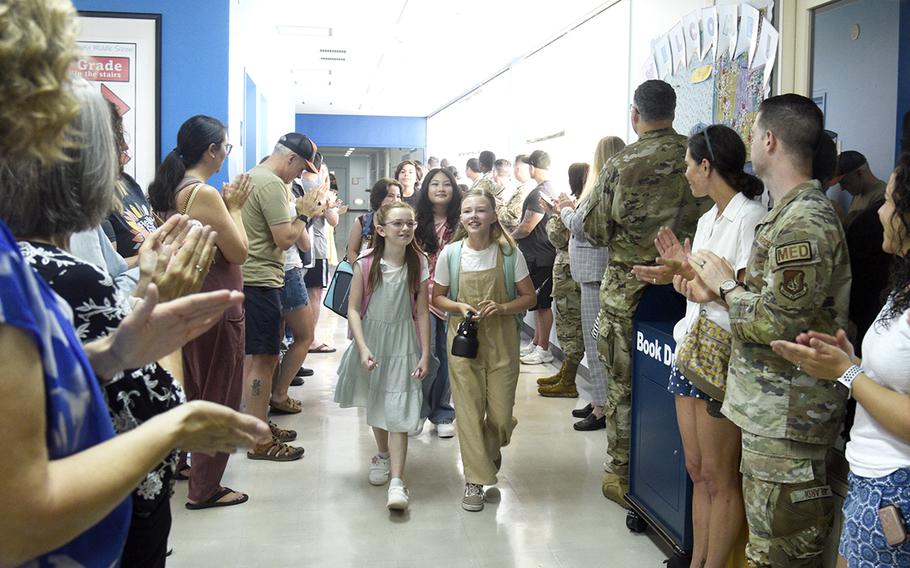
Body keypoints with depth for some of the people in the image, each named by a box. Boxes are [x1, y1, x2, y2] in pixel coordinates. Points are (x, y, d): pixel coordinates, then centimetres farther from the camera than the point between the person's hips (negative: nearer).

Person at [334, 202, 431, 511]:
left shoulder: (418, 264, -7)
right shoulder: (365, 265, -10)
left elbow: (422, 313, -3)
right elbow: (354, 309, -7)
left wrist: (425, 354, -6)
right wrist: (362, 349, -16)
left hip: (403, 343, -1)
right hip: (371, 338, 1)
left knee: (398, 410, -8)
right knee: (375, 405, 18)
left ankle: (397, 482, -9)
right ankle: (382, 455, 43)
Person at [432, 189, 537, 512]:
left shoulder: (509, 253, -5)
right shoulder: (450, 254, -3)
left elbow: (529, 297, 2)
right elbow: (437, 298, 7)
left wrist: (502, 307, -16)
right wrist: (459, 307, -13)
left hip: (502, 342, 0)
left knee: (501, 415, 4)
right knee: (469, 410, 0)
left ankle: (491, 451, 39)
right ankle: (476, 480, 14)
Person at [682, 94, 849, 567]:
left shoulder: (804, 222, -19)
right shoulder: (789, 212, 14)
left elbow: (779, 323, -24)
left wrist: (726, 285, -9)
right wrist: (720, 289, 3)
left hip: (786, 417, -10)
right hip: (771, 409, 10)